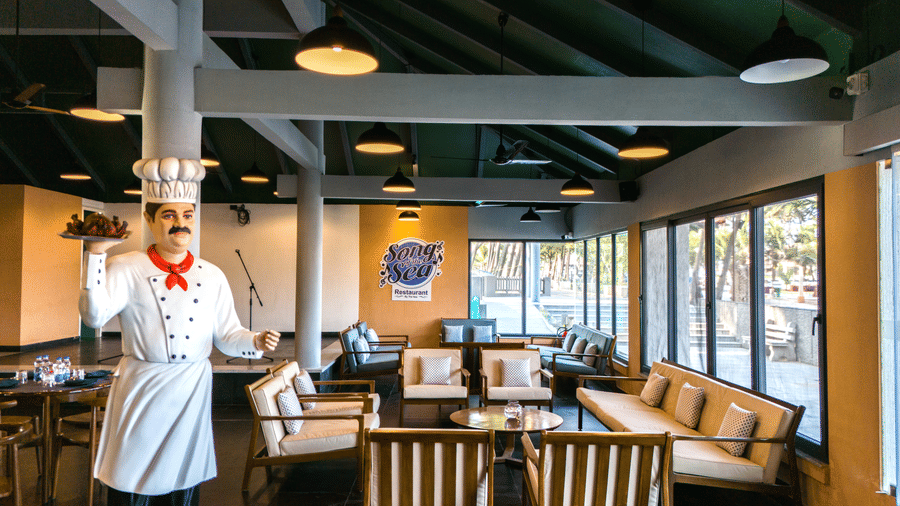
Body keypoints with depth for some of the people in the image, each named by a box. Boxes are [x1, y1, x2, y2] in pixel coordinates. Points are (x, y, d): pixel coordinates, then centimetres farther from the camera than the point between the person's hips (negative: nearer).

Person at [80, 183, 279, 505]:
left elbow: (227, 335, 5)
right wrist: (95, 255, -20)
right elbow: (94, 315, -18)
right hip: (142, 391, -3)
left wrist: (256, 342, -15)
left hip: (193, 391, 3)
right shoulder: (127, 269, -3)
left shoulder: (211, 276, 6)